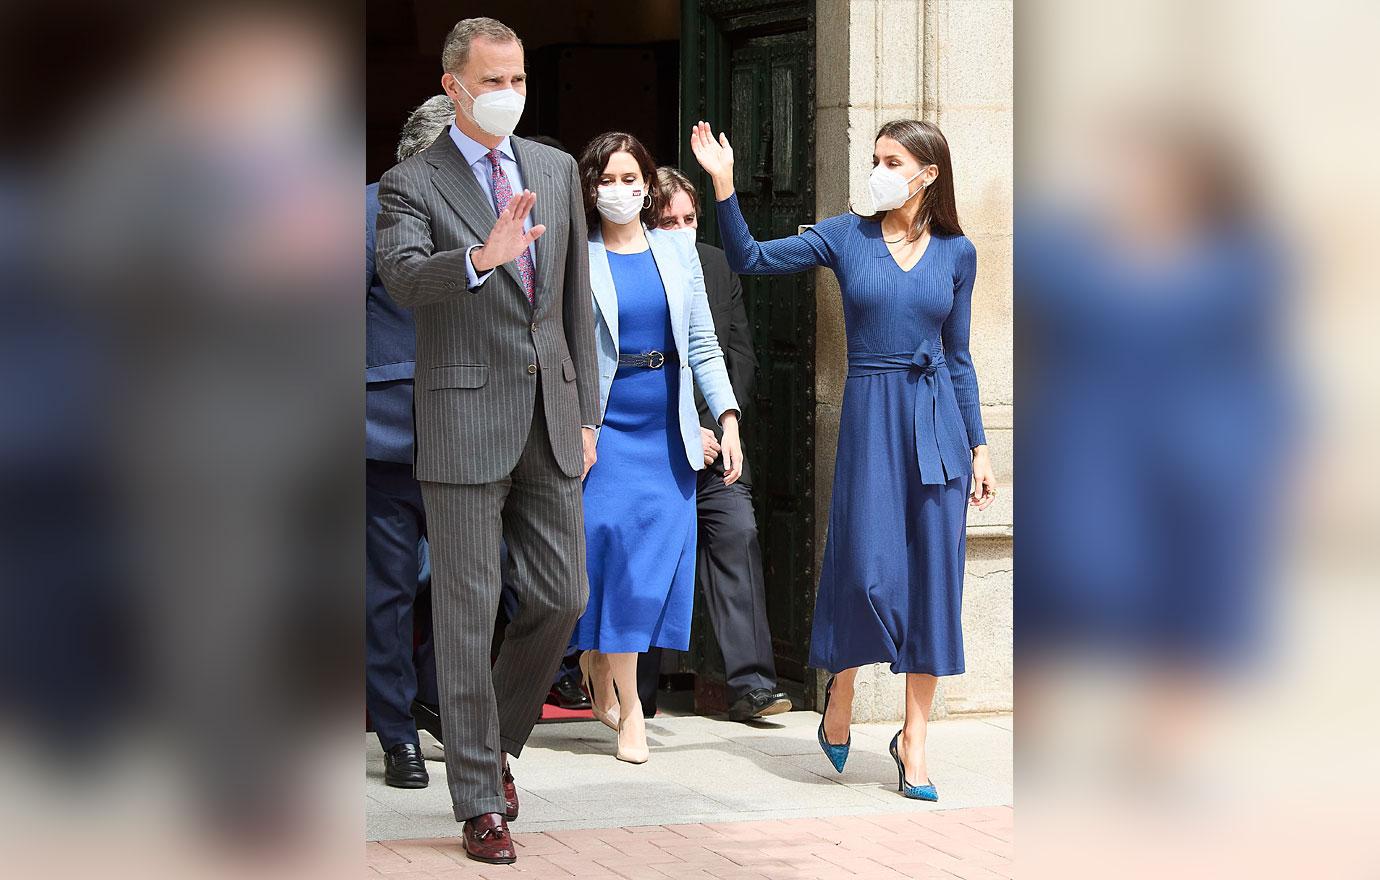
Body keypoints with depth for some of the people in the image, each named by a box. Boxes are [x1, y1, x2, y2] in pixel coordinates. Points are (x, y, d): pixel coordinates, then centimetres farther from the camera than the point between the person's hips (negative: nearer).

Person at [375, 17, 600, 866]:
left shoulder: (557, 170, 12)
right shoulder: (412, 184, -4)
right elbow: (403, 277, -23)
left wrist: (586, 412, 14)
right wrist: (482, 257, -42)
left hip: (550, 419, 5)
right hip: (465, 422, -5)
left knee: (562, 597, 6)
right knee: (469, 613, -1)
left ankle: (496, 741, 29)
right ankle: (480, 802, 5)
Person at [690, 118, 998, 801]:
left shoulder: (956, 253, 7)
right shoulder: (846, 237, 4)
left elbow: (958, 356, 12)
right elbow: (749, 259, 1)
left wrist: (978, 446, 9)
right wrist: (724, 185, -11)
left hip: (937, 416, 2)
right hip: (870, 413, -2)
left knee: (932, 573, 1)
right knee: (867, 565, -9)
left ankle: (913, 738, 9)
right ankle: (840, 695, 19)